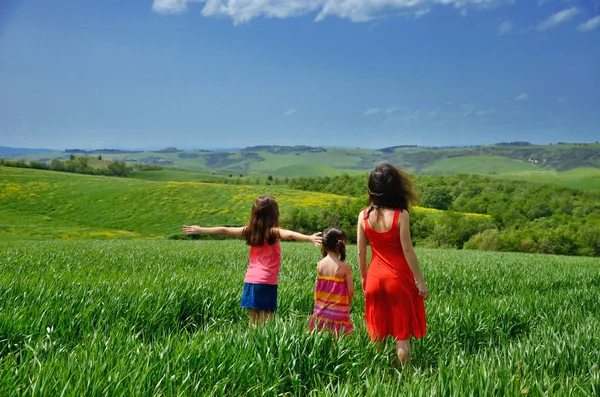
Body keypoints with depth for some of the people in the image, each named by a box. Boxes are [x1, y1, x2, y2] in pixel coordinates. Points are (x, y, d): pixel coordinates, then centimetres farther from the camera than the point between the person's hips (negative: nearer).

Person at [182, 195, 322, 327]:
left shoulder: (250, 230, 7)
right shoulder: (273, 232, -9)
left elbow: (224, 230, 14)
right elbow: (290, 235, -29)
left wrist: (201, 230, 25)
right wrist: (309, 238, -44)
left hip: (251, 281, 5)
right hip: (267, 283, -5)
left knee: (252, 321, 11)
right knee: (265, 324, -4)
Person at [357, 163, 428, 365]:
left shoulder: (364, 216, -4)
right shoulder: (401, 215, -15)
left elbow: (361, 252, 1)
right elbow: (407, 250, -14)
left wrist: (363, 277, 15)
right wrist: (420, 280, -6)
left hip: (375, 278, 4)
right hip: (399, 278, -4)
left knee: (376, 332, 16)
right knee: (402, 333, 8)